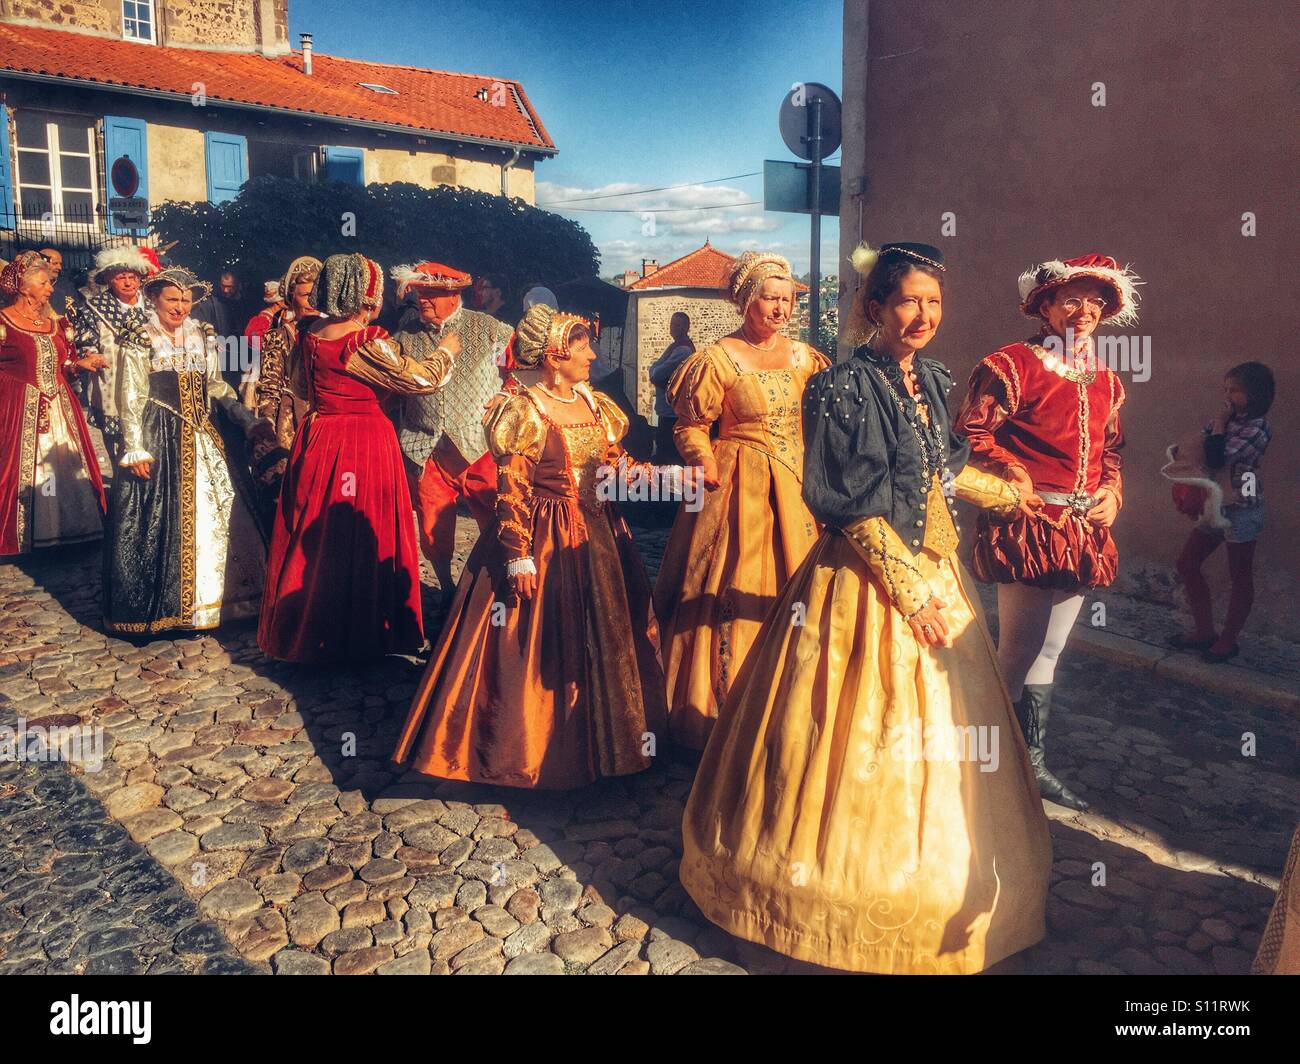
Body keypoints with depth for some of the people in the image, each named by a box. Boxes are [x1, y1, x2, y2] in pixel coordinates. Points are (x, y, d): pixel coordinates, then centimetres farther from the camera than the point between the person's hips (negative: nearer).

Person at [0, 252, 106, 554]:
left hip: (60, 409, 6)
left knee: (65, 469, 6)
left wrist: (80, 364, -1)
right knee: (26, 471, -4)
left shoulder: (54, 323, 14)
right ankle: (26, 536, 5)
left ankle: (62, 529, 15)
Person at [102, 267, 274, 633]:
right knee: (162, 517, -2)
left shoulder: (202, 337, 10)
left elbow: (217, 388, 14)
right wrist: (135, 450, -12)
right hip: (160, 440, -5)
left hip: (204, 437, 5)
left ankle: (206, 599, 15)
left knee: (216, 513, 4)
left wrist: (248, 422, 2)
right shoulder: (140, 341, -3)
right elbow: (131, 400, -6)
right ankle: (164, 608, 8)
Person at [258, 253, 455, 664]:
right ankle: (357, 635, 13)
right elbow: (418, 379, -10)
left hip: (317, 440, 7)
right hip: (366, 442, -7)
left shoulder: (309, 336, 4)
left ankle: (305, 629, 28)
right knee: (362, 536, 3)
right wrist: (446, 351, 7)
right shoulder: (369, 342, -17)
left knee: (313, 536, 15)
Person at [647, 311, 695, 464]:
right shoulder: (675, 346, 16)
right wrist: (658, 375, -8)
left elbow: (656, 374, -22)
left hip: (672, 413, -10)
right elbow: (655, 369, 12)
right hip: (668, 410, 10)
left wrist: (655, 373, -1)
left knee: (667, 456, -7)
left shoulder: (683, 349, -16)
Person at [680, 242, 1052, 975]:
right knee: (867, 735, 2)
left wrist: (1009, 495, 33)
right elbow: (854, 508, -18)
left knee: (939, 733, 17)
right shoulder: (845, 388, -15)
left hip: (935, 575, 8)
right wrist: (909, 588, -17)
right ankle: (852, 895, 23)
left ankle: (926, 877, 38)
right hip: (868, 581, -8)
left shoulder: (932, 382, 8)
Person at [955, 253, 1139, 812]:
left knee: (1047, 650, 14)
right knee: (1021, 650, -4)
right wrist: (1012, 472, -20)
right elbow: (972, 431, -9)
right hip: (1028, 523, -7)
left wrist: (1112, 491, 5)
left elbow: (1111, 448, 22)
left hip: (1084, 529, 7)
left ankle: (1033, 761, 26)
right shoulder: (1011, 364, -5)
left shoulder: (1106, 380, 16)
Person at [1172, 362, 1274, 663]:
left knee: (1240, 577, 6)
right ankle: (1204, 631, 20)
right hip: (1216, 507, 9)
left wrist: (1219, 423, -18)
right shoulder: (1231, 420, 6)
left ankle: (1228, 641, 17)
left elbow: (1216, 459, -27)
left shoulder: (1256, 429, -19)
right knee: (1187, 564, 10)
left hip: (1241, 510, -9)